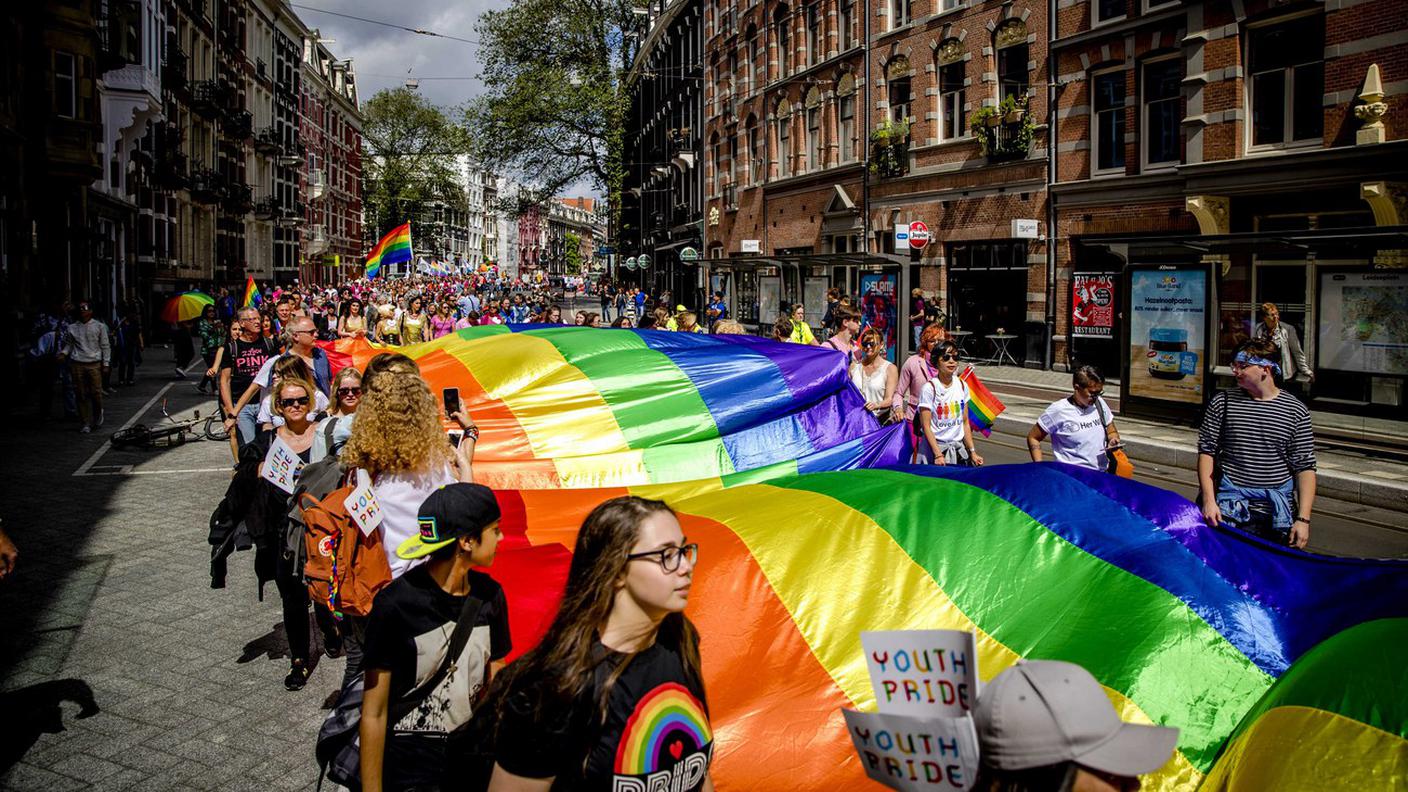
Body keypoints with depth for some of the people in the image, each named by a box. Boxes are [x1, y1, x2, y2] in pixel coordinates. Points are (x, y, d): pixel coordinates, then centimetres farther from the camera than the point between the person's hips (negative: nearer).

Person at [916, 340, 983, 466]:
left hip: (958, 449, 5)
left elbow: (965, 423, 9)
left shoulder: (962, 386, 5)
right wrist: (938, 455, -18)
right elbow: (926, 426, -12)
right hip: (934, 448, -4)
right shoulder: (929, 388, -11)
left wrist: (972, 452, 5)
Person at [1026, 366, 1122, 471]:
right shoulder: (1058, 410, -2)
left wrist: (1113, 440, 3)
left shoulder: (1100, 404, 13)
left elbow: (1112, 432, 27)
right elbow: (1033, 438, 4)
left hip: (1102, 474, 7)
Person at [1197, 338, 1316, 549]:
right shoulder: (1222, 402, 4)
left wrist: (1303, 519, -7)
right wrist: (1208, 500, -7)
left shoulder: (1296, 410, 2)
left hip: (1278, 507, 0)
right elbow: (1206, 452, 3)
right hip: (1229, 504, 0)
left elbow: (1305, 468, 1)